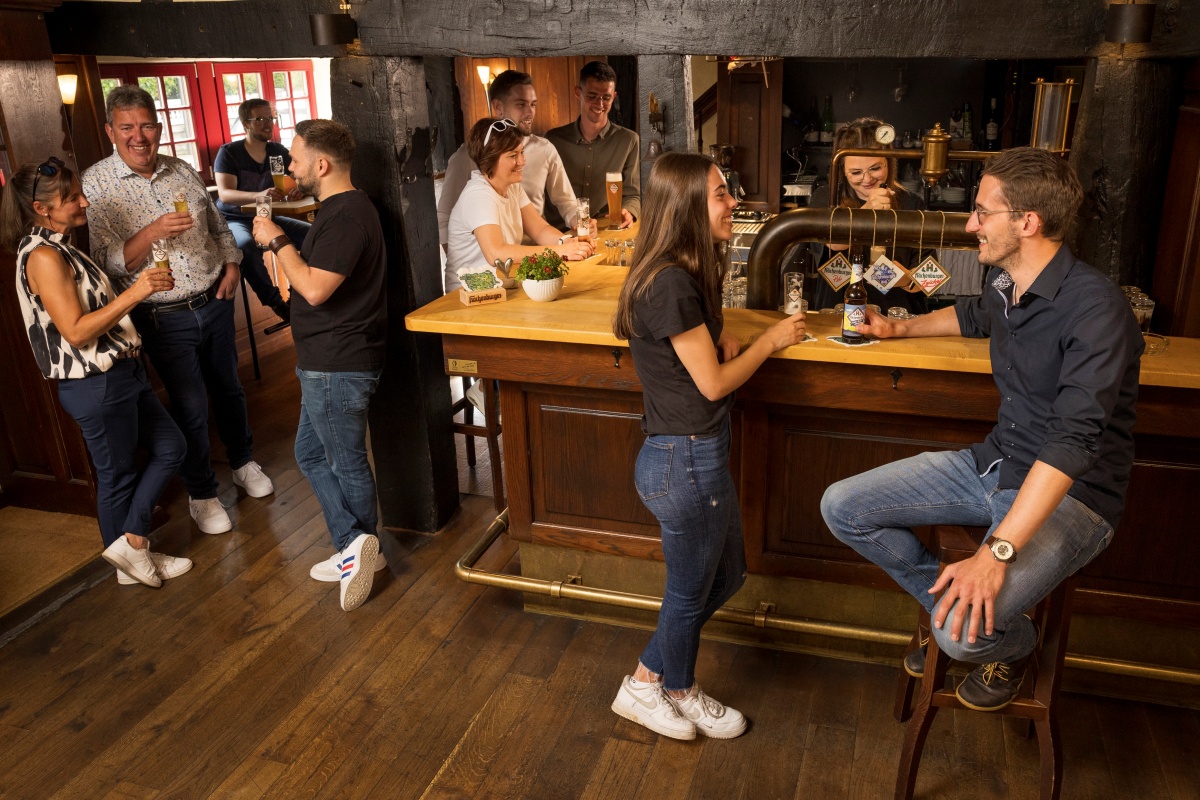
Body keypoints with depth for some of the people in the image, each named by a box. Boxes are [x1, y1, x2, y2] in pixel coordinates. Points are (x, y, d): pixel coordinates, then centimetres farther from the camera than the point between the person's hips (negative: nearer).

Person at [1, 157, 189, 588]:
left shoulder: (60, 247, 11)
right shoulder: (43, 256, -19)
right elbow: (76, 331, -24)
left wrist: (143, 286, 12)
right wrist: (133, 294, -28)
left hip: (120, 374, 10)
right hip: (94, 386, -10)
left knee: (170, 447, 14)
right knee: (118, 474, 5)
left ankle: (131, 544, 20)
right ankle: (129, 551, 23)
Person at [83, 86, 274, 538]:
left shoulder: (182, 172, 4)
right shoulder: (95, 185, -11)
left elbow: (218, 226, 16)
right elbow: (108, 262, -16)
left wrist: (232, 264, -1)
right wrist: (152, 233, -31)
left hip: (214, 302, 4)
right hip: (164, 318, -4)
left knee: (228, 388, 18)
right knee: (191, 406, 4)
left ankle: (243, 461, 41)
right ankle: (201, 493, 24)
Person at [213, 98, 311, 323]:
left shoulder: (278, 151, 2)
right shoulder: (229, 152, -11)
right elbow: (224, 194, -23)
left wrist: (300, 188, -30)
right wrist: (259, 195, -43)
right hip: (235, 220, -4)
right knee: (246, 246, -39)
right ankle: (276, 302, -24)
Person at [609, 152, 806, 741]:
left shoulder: (686, 275, 7)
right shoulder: (671, 285, -24)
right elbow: (713, 383, -17)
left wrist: (720, 343, 0)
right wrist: (771, 341, -3)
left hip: (698, 453, 10)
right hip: (685, 460, -10)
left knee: (726, 576, 23)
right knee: (690, 591, 13)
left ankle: (648, 680, 38)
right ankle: (676, 693, 40)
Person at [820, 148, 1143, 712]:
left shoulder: (1095, 308, -24)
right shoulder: (1005, 284, 3)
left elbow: (1073, 440, -32)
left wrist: (997, 552, -37)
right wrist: (901, 328, 36)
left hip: (1070, 496, -7)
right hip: (992, 464, 8)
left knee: (966, 631, -28)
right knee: (842, 507, -3)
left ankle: (1013, 643, 11)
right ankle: (949, 601, 16)